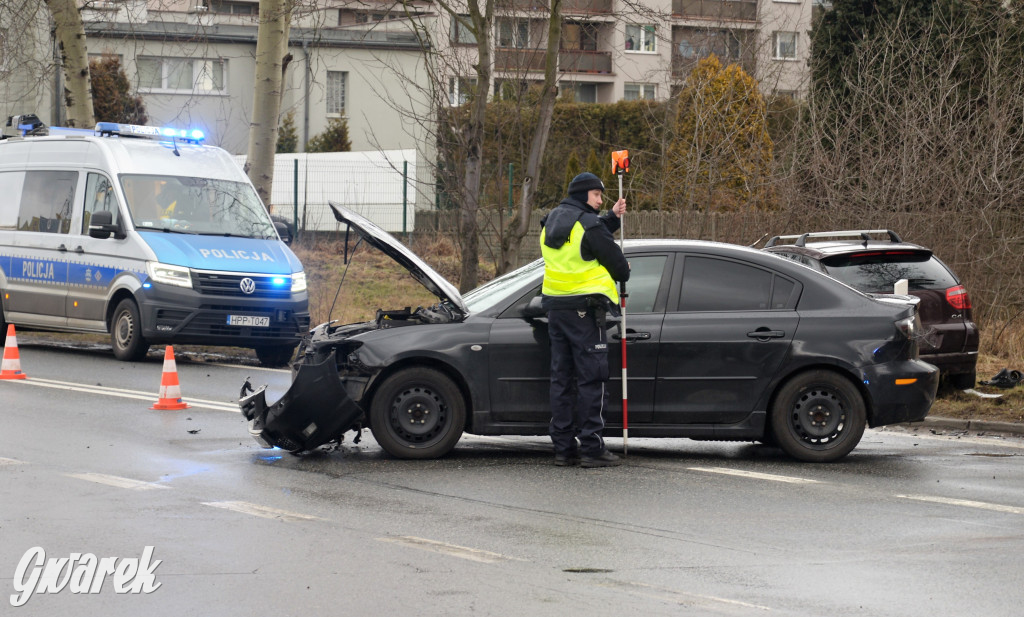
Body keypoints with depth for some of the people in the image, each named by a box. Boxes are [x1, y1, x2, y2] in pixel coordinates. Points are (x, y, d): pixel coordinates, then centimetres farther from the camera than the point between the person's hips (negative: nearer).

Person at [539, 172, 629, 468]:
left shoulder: (552, 221, 13)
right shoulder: (588, 224, -13)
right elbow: (614, 259, -5)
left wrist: (612, 217, 18)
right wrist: (624, 273, 16)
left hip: (556, 307, 8)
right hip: (584, 309, -8)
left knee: (561, 377, 10)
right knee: (591, 378, -5)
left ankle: (563, 447, 10)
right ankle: (591, 447, -7)